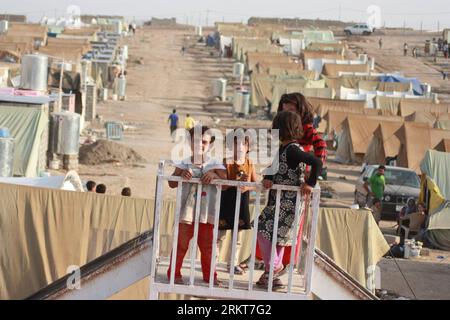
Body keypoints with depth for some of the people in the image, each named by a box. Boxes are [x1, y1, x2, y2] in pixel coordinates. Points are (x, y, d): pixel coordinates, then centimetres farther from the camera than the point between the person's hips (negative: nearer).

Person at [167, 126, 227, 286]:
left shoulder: (215, 165, 3)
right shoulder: (184, 164, 3)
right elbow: (172, 183, -1)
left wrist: (214, 175, -24)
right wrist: (181, 175, -19)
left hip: (206, 213, 1)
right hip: (187, 212, -1)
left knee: (207, 246, 11)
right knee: (181, 244, 3)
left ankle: (209, 275, 22)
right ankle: (174, 274, 12)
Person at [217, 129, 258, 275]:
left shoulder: (250, 164, 4)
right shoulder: (227, 162, -8)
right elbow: (222, 185, -15)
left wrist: (247, 186, -18)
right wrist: (236, 182, -27)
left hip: (242, 203, 4)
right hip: (227, 202, -4)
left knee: (238, 235, 10)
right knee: (221, 233, 0)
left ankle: (234, 263, 20)